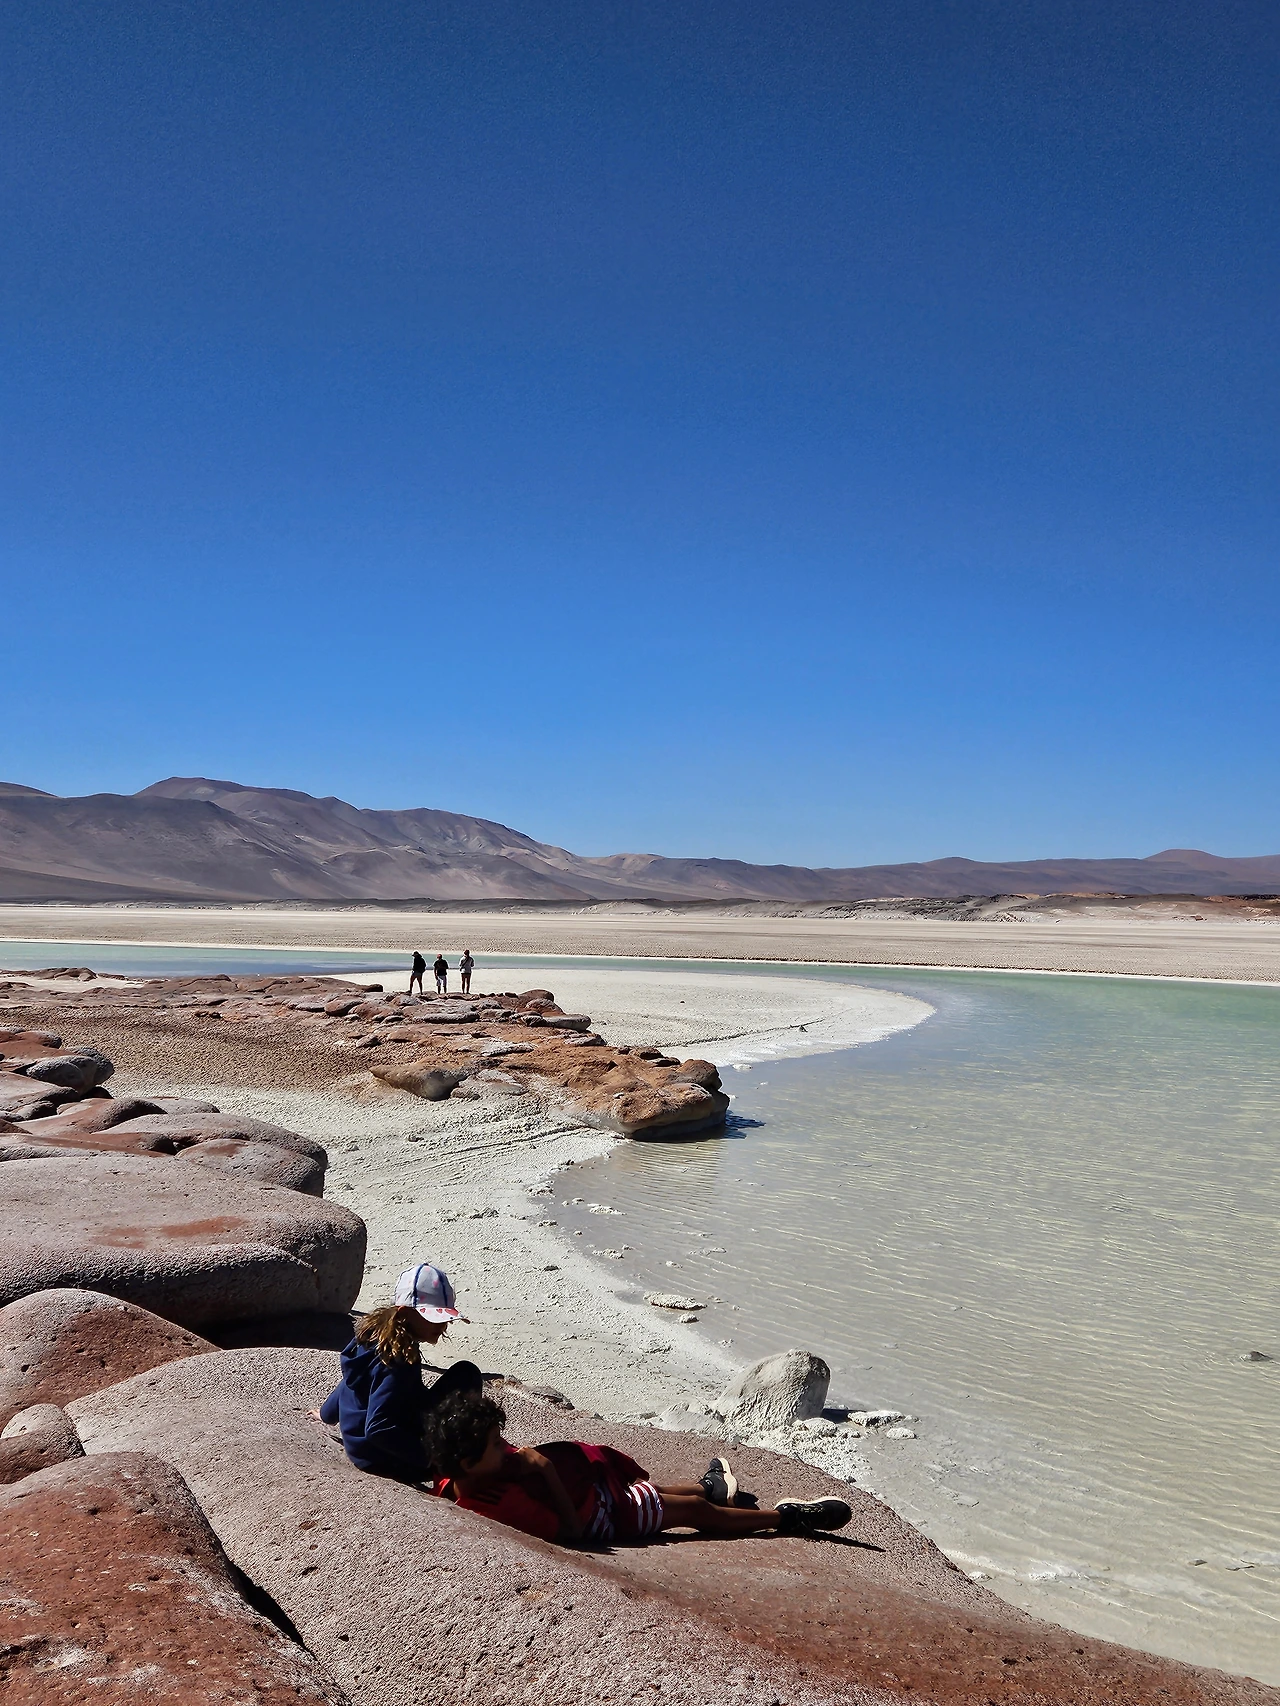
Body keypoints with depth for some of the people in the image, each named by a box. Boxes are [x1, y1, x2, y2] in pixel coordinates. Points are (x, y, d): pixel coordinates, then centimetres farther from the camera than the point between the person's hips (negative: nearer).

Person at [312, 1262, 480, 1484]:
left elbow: (351, 1381, 18)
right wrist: (430, 1457, -29)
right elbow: (378, 1429, -32)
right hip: (383, 1460, -10)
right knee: (466, 1376, -13)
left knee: (465, 1374, 13)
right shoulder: (397, 1361, -27)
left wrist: (327, 1413, 36)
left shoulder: (376, 1333, 1)